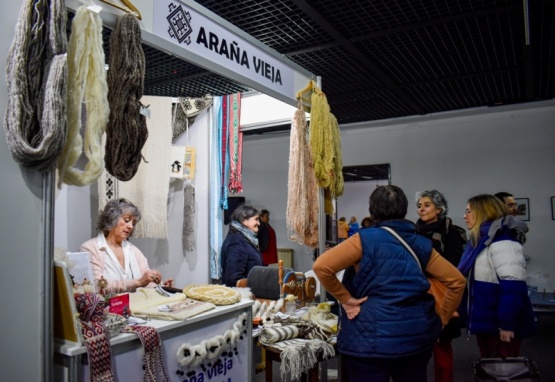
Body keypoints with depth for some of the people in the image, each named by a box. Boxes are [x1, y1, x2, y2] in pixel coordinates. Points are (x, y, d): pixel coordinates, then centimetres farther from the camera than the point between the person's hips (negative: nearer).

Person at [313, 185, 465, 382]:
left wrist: (346, 298, -8)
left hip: (373, 337, -5)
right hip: (417, 334, 5)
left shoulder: (365, 239, -9)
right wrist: (441, 319, 14)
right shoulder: (422, 244, 6)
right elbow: (456, 280, 9)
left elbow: (321, 266, -18)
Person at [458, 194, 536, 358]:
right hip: (486, 321, 9)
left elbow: (512, 286, -27)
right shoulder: (480, 240, 13)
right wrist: (463, 310, 19)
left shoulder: (502, 240, -19)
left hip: (499, 324, -9)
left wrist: (506, 323, -25)